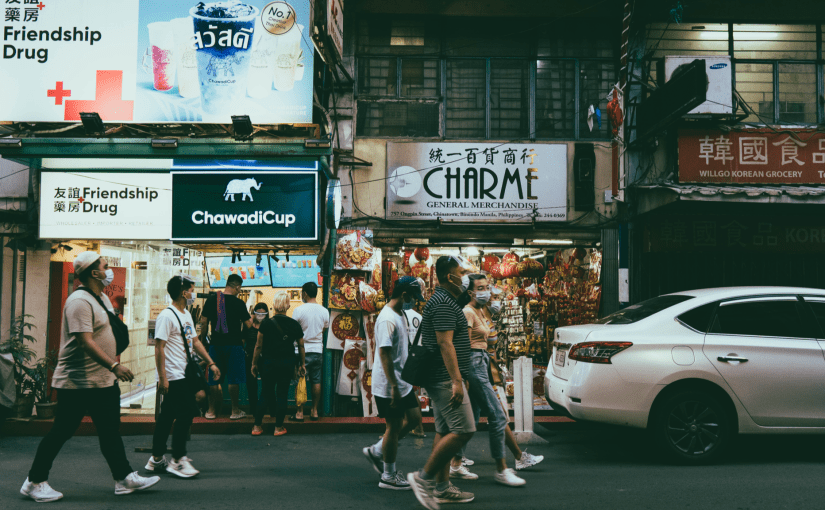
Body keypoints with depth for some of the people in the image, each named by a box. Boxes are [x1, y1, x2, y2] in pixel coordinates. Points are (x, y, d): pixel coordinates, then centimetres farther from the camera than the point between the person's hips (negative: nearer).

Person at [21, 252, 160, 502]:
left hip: (103, 380, 10)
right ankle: (34, 482, 16)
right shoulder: (79, 301, -19)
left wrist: (114, 364, 20)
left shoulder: (102, 298, 13)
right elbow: (85, 341, -28)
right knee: (61, 432, 1)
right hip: (77, 381, -10)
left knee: (110, 431, 12)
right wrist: (114, 366, -33)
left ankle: (124, 478, 18)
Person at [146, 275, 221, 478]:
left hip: (184, 375, 9)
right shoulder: (167, 316, -14)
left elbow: (195, 341, 22)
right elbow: (159, 347, -18)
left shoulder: (186, 315, 16)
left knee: (167, 416, 12)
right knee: (186, 414, -8)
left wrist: (210, 363, 17)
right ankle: (177, 460, 0)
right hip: (172, 377, -9)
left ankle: (156, 459, 19)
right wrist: (162, 377, -21)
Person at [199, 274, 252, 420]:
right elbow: (248, 324, -3)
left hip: (216, 343, 3)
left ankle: (211, 410, 17)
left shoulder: (211, 300, 1)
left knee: (214, 379, 11)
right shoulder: (239, 303, -8)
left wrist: (203, 338, 17)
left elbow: (204, 322, 5)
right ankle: (235, 411, 10)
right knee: (233, 379, 4)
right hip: (234, 344, -3)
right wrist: (251, 317, 18)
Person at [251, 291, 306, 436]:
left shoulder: (266, 324, -9)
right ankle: (279, 427, 12)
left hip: (269, 362, -1)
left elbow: (258, 346, -5)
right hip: (288, 363, 1)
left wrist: (254, 363, 6)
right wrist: (302, 364, 15)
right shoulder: (295, 325, -2)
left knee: (266, 393, 10)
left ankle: (257, 426, 14)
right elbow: (301, 346, 5)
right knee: (282, 393, 7)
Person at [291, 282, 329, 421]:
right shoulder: (324, 311, 1)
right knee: (316, 381, 10)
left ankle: (300, 412, 5)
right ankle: (314, 411, 15)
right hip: (318, 350, 4)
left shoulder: (299, 310, -11)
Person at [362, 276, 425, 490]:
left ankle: (377, 451, 25)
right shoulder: (387, 318, -20)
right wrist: (394, 387, -25)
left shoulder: (401, 315, 12)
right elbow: (384, 353, -24)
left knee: (414, 418, 14)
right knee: (394, 427, 1)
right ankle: (388, 476, 16)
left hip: (403, 382, 10)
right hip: (388, 384, -10)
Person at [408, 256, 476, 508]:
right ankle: (423, 477, -5)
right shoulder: (443, 303, -16)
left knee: (445, 432, 12)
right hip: (445, 379, -11)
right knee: (463, 430, -11)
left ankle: (442, 487, 17)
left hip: (441, 380, 11)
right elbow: (445, 343, -23)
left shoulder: (445, 301, 18)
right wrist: (456, 380, -26)